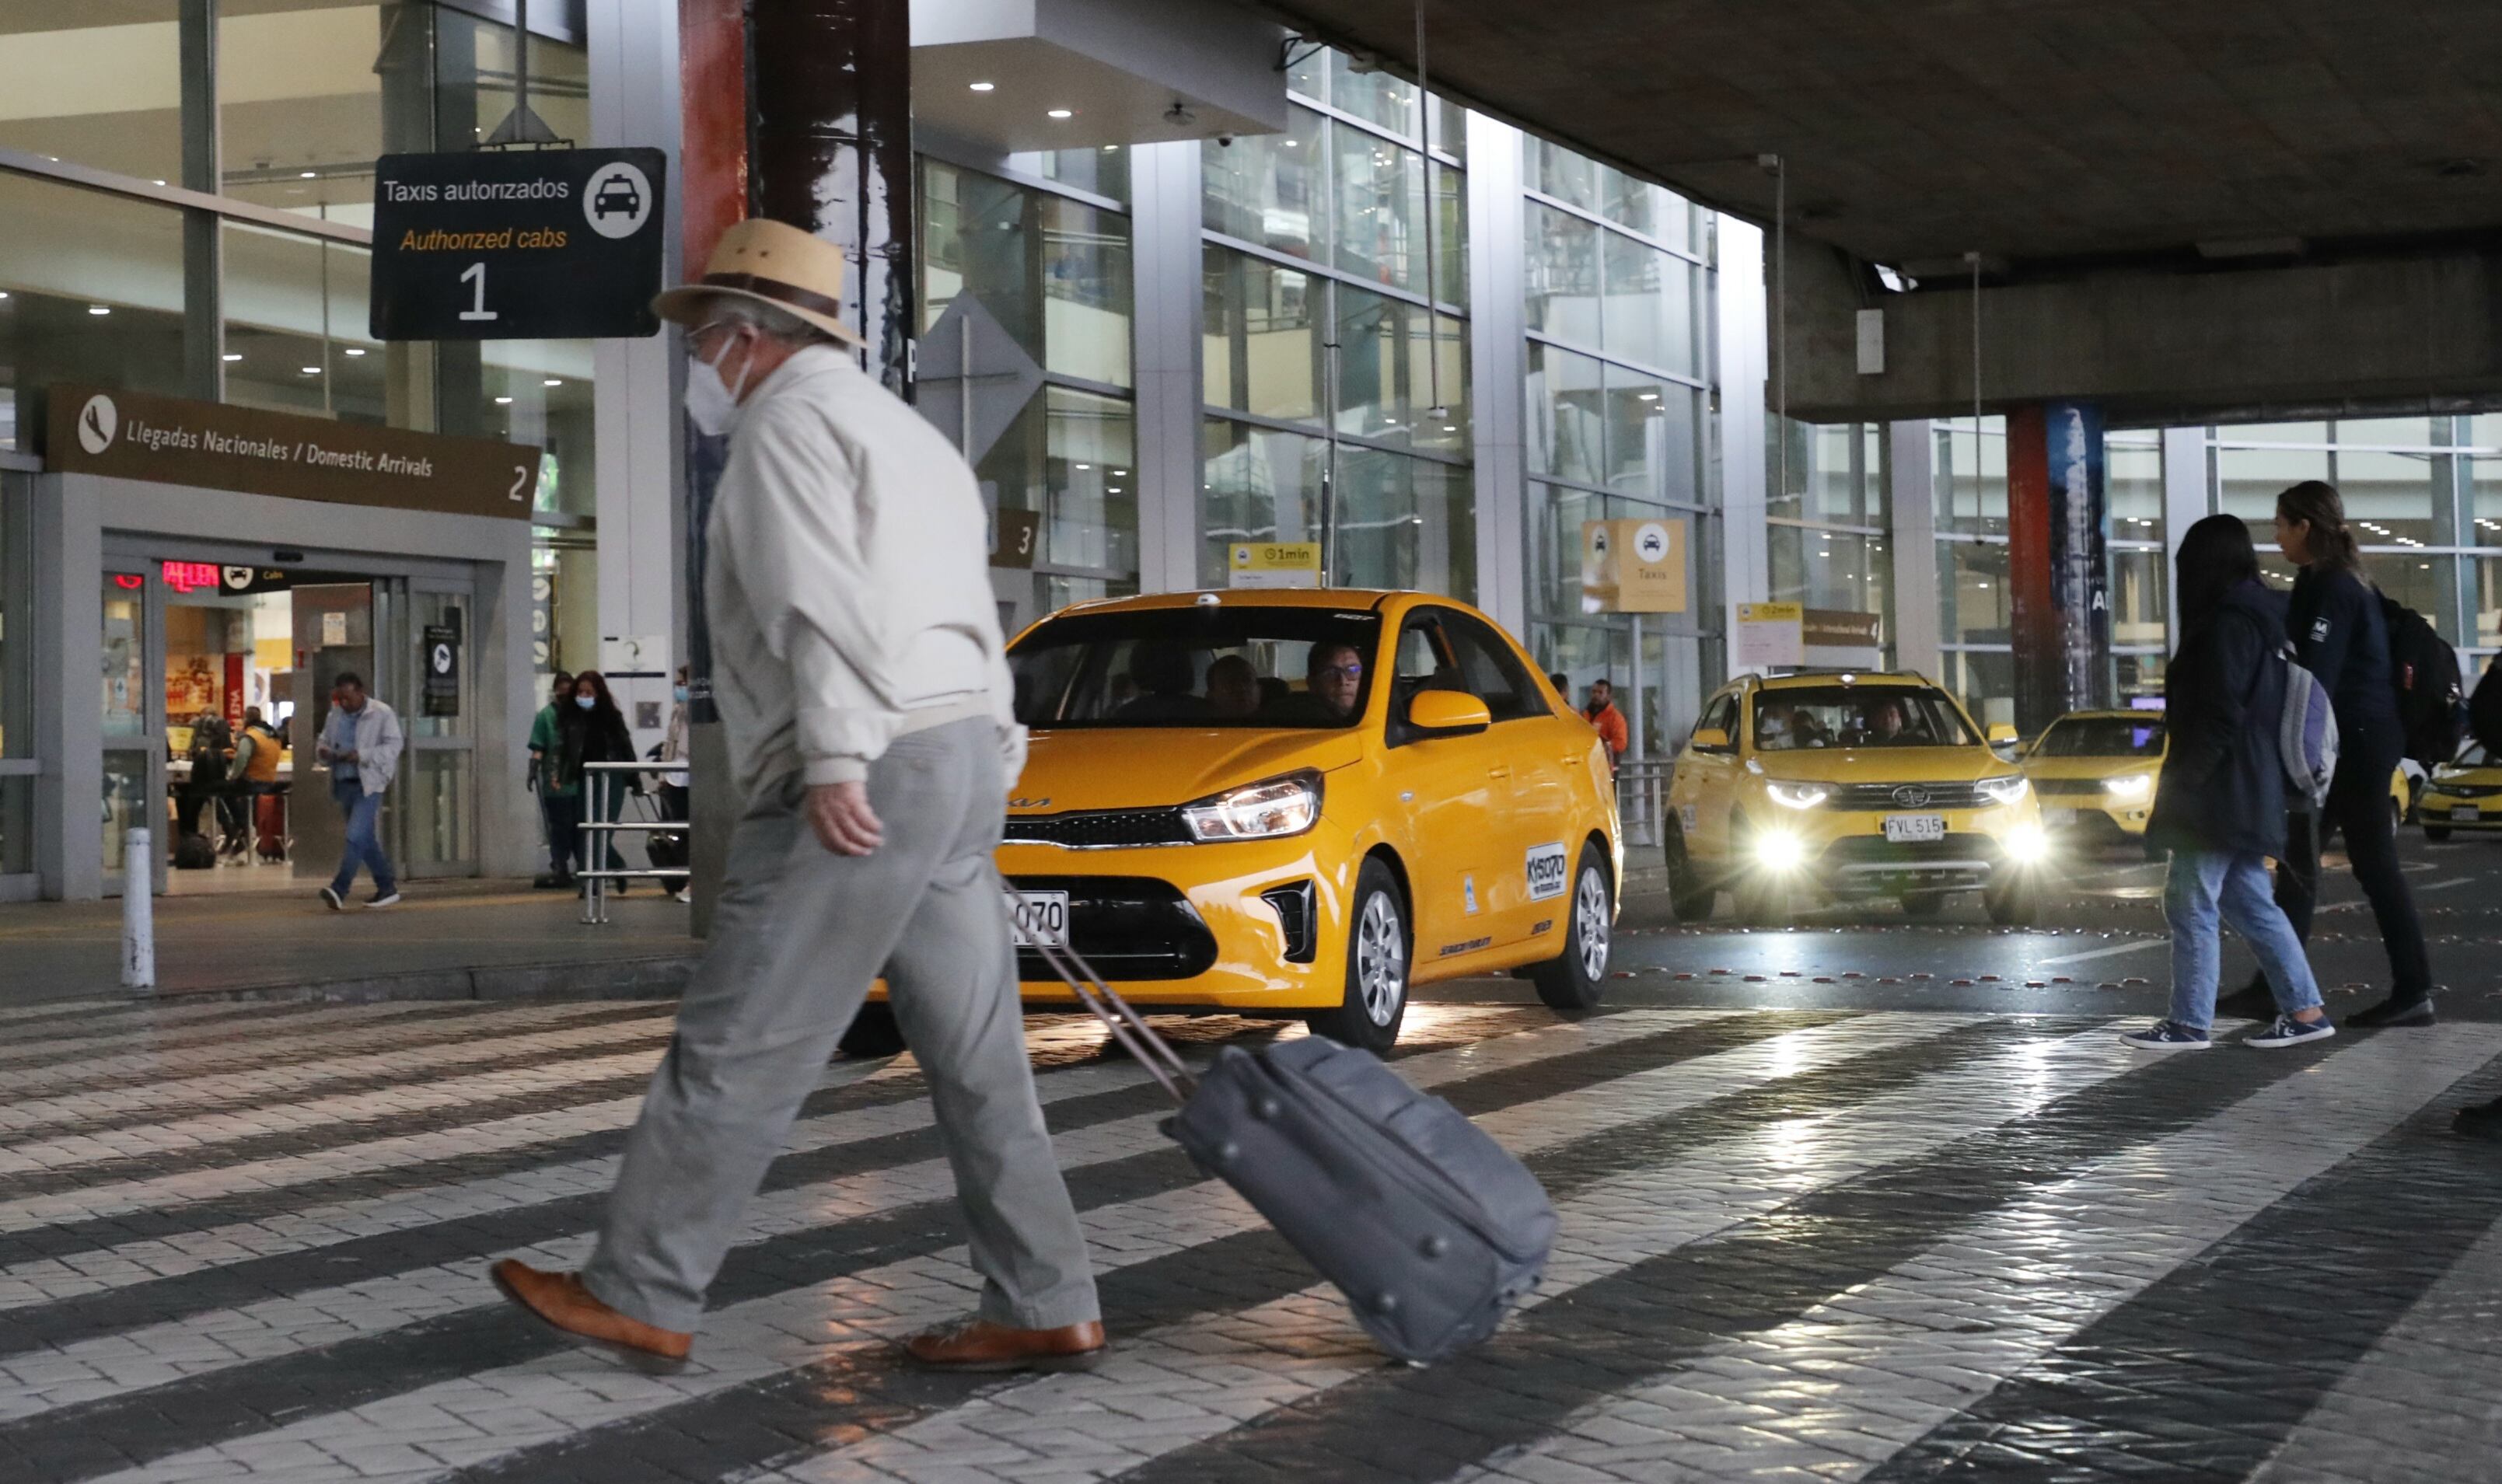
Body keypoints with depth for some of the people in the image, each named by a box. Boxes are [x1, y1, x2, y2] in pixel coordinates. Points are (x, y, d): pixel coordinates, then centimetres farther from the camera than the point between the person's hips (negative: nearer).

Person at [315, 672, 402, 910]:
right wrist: (323, 751, -5)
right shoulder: (335, 716, 13)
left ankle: (339, 890, -25)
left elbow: (393, 746, -11)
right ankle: (387, 890, 20)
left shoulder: (382, 714, -6)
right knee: (366, 840, 12)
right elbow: (324, 742, 21)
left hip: (368, 784, -7)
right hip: (344, 784, 7)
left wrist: (361, 756, -23)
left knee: (356, 837, -18)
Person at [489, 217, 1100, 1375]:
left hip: (870, 774, -10)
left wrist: (834, 758, -26)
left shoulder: (790, 416, -3)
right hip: (964, 758, 10)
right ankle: (1046, 1308, 7)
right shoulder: (905, 433, 27)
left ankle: (638, 1298, 3)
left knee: (737, 1051, -3)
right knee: (975, 1055, 7)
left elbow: (822, 599, -18)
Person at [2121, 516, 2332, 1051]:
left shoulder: (2228, 624, -15)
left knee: (2191, 904, -5)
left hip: (2218, 790, -10)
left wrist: (2180, 781, -17)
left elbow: (2220, 716, -21)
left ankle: (2190, 1022, -1)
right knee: (2248, 901, 12)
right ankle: (2304, 1010, 12)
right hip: (2247, 793, 10)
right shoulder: (2255, 616, 16)